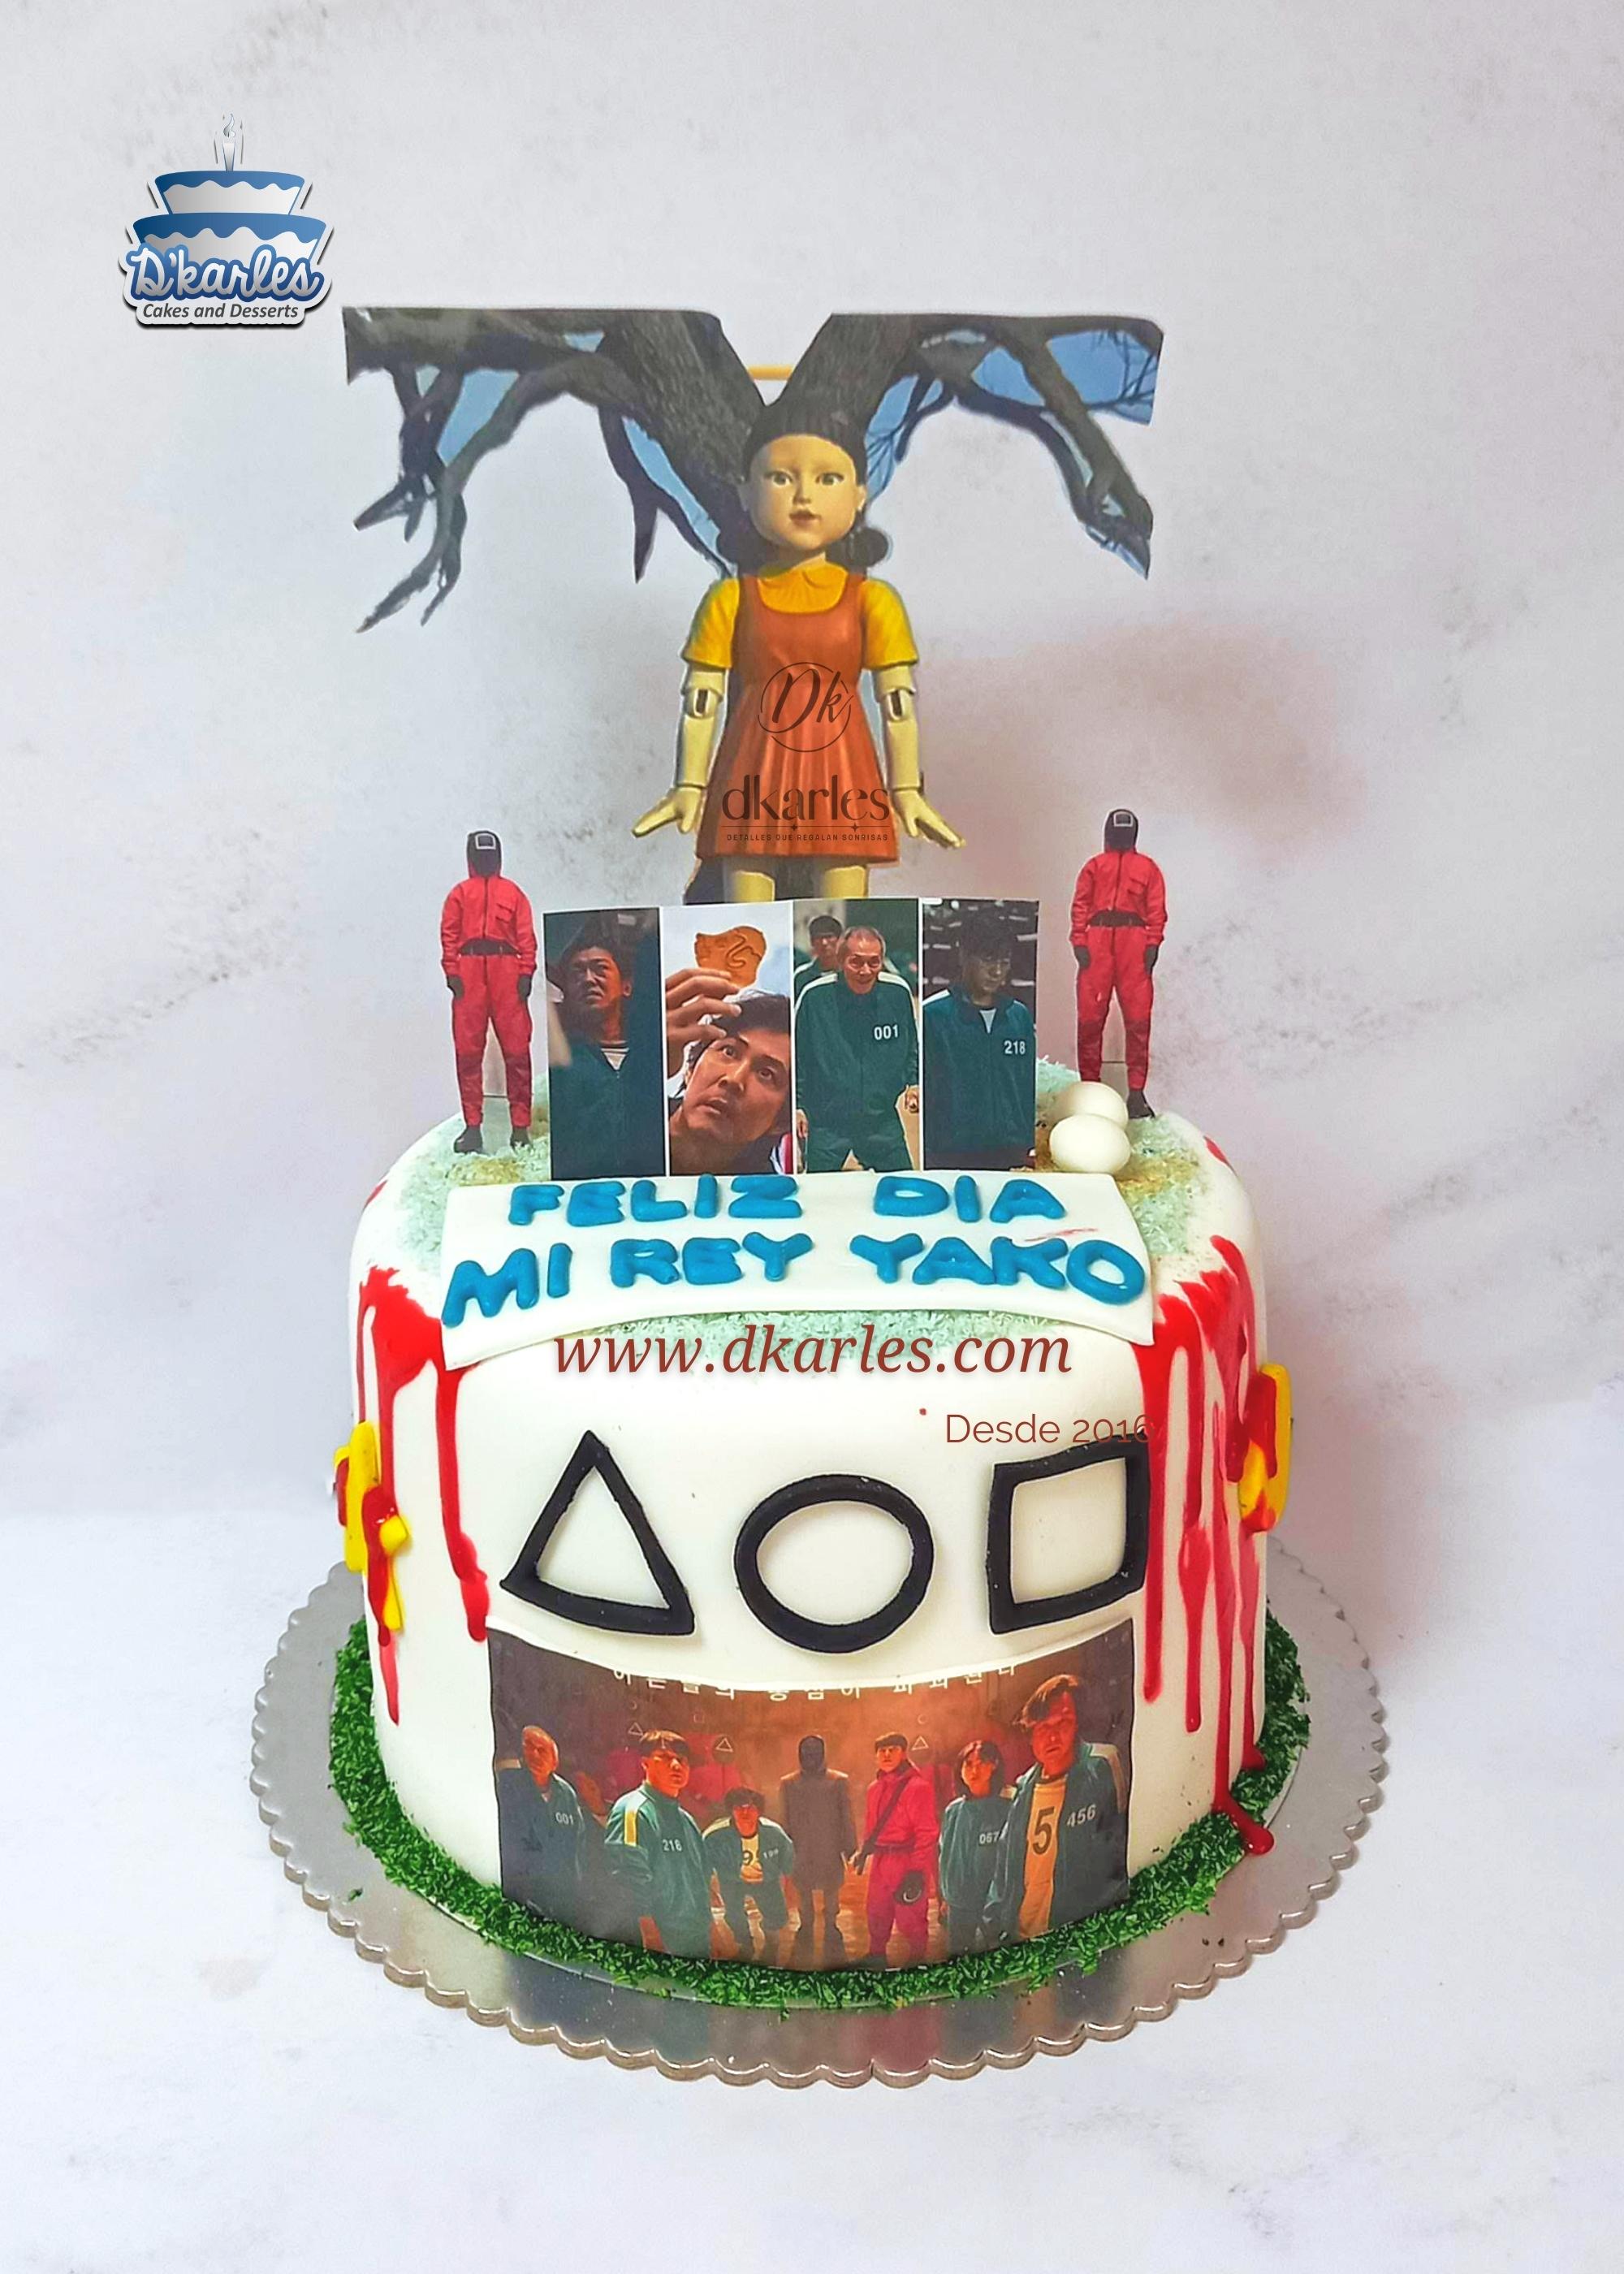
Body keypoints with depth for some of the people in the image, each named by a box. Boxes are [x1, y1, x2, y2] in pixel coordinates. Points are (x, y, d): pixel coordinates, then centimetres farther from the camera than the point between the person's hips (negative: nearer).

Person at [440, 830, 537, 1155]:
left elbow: (526, 935, 9)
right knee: (468, 1051, -3)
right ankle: (472, 1126, 0)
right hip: (469, 973, 1)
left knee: (516, 1050, -6)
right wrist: (452, 972, -4)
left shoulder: (512, 893, 18)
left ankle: (520, 1125, -2)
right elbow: (449, 935, 9)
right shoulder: (460, 894, 18)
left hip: (507, 972, 0)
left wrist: (526, 972, -3)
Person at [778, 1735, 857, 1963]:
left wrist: (850, 1848, 2)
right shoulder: (788, 1783, 5)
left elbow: (846, 1817, 3)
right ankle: (805, 1928, 19)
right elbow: (784, 1819, 9)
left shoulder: (838, 1781, 2)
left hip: (830, 1849, -1)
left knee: (831, 1889, 1)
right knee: (803, 1890, 5)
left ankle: (831, 1927, 16)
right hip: (800, 1850, 1)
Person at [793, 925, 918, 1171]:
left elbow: (912, 1048, 15)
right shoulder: (813, 997, -11)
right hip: (825, 1122, -2)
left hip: (882, 1120, 2)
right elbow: (795, 1056, 1)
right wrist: (796, 1105, -4)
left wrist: (913, 1084, 2)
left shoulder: (899, 992, -3)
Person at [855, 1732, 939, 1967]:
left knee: (909, 1917, 2)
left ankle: (916, 1958, 22)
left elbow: (927, 1832, -16)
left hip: (907, 1861, -7)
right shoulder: (876, 1788, 10)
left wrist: (917, 1870, -19)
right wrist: (864, 1851, 18)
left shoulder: (917, 1787, -14)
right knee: (877, 1914, 18)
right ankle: (876, 1956, 35)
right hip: (881, 1860, 7)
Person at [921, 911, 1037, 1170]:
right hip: (950, 1158, -4)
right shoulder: (933, 1015, -3)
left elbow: (1029, 1089, 16)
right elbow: (923, 1089, -5)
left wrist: (1029, 1149, 9)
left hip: (1012, 1157, 4)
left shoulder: (1019, 1016, 12)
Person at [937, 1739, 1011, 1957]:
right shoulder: (954, 1811, 7)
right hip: (958, 1905, 5)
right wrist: (946, 1895, 16)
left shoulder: (1006, 1809, -10)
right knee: (956, 1957, 13)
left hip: (993, 1906, -5)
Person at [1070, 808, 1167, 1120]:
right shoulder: (1094, 866, 19)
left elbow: (1157, 909, 8)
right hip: (1097, 943, 1)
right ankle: (1090, 1086, 8)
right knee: (1090, 1018, -2)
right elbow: (1080, 905, 9)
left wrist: (1152, 944, -5)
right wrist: (1079, 941, -4)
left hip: (1134, 943, -1)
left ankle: (1136, 1092, -3)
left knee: (1137, 1019, -6)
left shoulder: (1147, 867, 16)